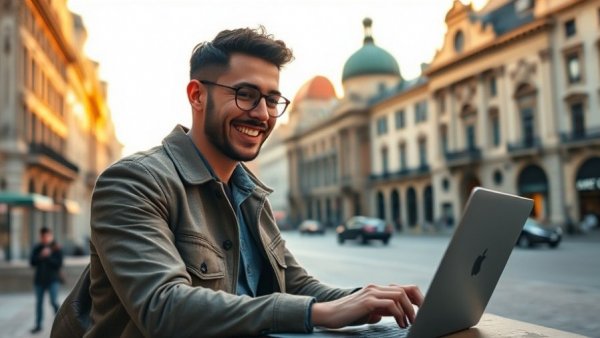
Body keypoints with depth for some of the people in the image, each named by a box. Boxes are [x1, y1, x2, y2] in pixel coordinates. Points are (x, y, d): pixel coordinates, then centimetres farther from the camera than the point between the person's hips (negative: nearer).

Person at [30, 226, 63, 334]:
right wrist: (41, 256, -16)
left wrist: (48, 257, -20)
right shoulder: (37, 248, 6)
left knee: (54, 301, -11)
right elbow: (32, 262, -1)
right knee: (39, 302, 10)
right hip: (39, 279, 4)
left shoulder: (56, 248, -4)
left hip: (53, 279, -4)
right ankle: (38, 325, 20)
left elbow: (59, 263, -10)